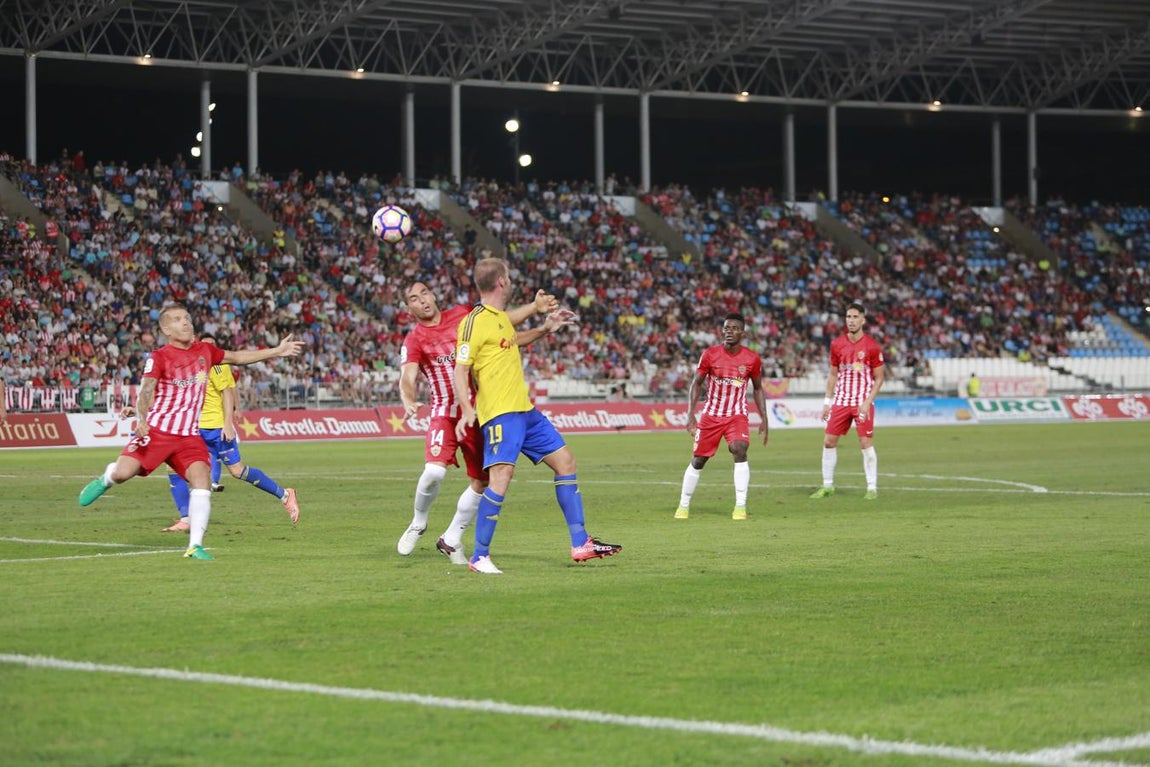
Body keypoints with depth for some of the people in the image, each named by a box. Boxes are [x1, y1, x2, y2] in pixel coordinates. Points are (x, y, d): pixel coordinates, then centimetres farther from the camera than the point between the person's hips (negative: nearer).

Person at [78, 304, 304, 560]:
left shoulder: (204, 351, 11)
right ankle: (105, 479, 23)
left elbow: (237, 357, 24)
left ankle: (195, 545, -12)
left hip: (189, 435, 4)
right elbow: (146, 392, -15)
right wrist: (141, 419, -33)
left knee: (202, 479, -18)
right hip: (156, 430, -4)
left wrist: (277, 351, 23)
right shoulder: (159, 357, -5)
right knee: (123, 473, -17)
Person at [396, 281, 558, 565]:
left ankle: (451, 539, 21)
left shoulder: (463, 314, 7)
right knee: (434, 471, -24)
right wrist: (409, 402, -38)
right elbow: (407, 378, -17)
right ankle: (418, 523, 3)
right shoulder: (414, 340, -4)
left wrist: (534, 307, 5)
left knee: (481, 483, 4)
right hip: (445, 412, -4)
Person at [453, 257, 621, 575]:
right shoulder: (475, 322, -12)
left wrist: (544, 328, 38)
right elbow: (460, 369, -16)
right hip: (500, 413, -10)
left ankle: (581, 544, 15)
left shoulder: (501, 317, 16)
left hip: (525, 410, 10)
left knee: (564, 460, 10)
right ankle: (479, 557, -13)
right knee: (501, 475, -20)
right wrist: (467, 410, -28)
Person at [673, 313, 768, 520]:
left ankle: (740, 506, -21)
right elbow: (696, 384, -2)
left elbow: (758, 388, 8)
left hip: (737, 416, -1)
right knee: (698, 460, 6)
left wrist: (764, 420, 3)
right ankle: (683, 505, 23)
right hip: (711, 415, 1)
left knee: (740, 451, -25)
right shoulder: (710, 354, -8)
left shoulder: (752, 359, -6)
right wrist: (690, 415, -11)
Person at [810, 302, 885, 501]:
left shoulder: (872, 347, -7)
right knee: (829, 441, 2)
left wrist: (867, 402, -14)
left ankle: (872, 488, 2)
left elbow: (879, 378, -3)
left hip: (862, 402, -4)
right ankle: (827, 485, 13)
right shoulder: (837, 345, 4)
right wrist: (827, 401, 7)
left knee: (866, 443, -7)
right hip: (841, 401, 4)